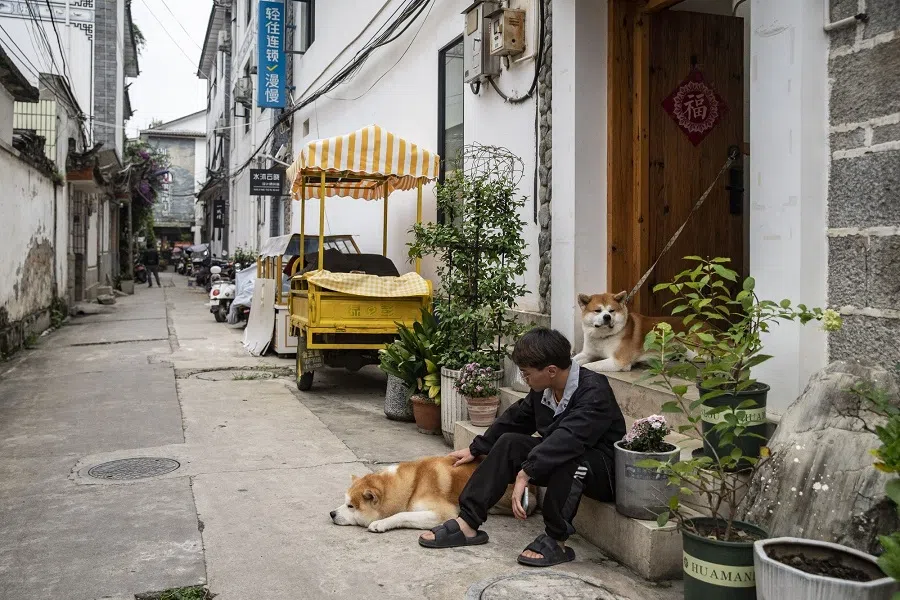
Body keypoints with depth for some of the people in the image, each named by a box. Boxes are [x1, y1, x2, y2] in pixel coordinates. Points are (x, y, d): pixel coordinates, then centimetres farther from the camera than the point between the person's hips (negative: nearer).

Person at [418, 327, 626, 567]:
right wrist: (476, 449, 20)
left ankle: (556, 540, -27)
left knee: (567, 456, -38)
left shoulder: (594, 392, -25)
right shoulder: (543, 389, -1)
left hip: (603, 469, -7)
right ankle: (468, 523, -13)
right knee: (509, 442, -10)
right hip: (559, 462, 8)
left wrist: (525, 473, -46)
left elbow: (567, 439, -40)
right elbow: (515, 418, 14)